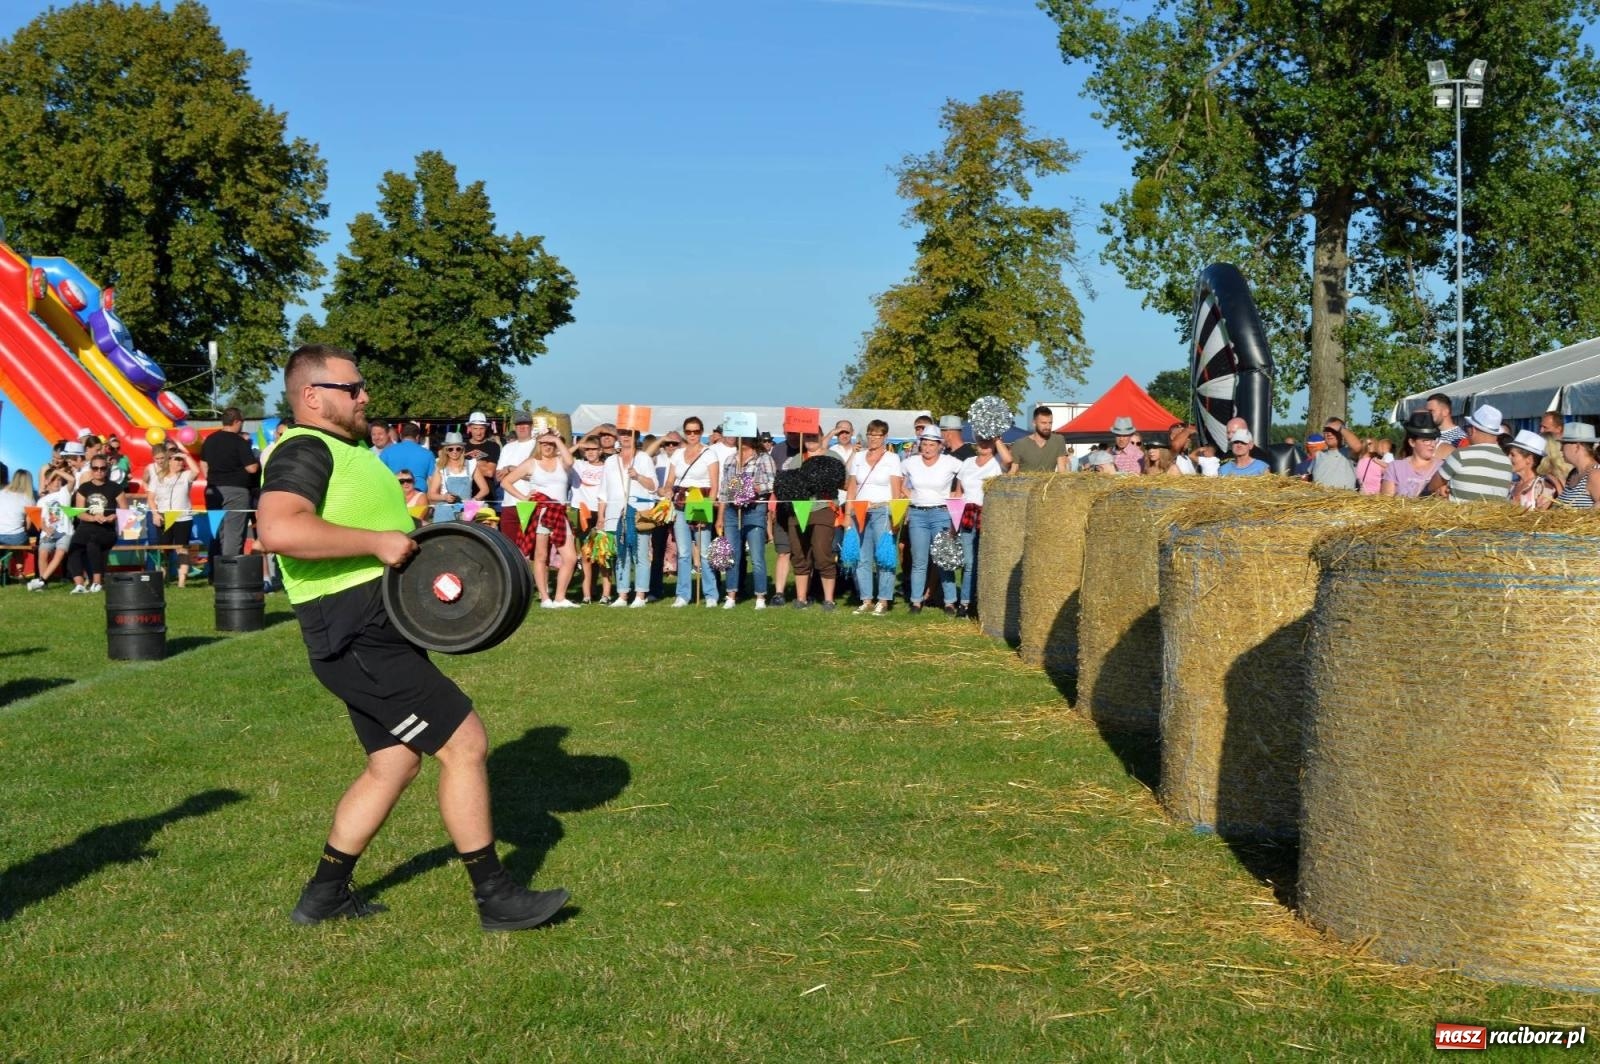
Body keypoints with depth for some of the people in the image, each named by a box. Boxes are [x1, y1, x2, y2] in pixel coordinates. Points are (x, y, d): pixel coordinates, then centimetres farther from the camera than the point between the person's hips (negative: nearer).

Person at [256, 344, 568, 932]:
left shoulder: (347, 451, 20)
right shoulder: (303, 452, -13)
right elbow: (279, 529, -32)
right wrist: (377, 543, -27)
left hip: (380, 632, 11)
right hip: (357, 638, -11)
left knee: (392, 764, 16)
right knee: (465, 743, -9)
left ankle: (326, 894, 25)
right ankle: (495, 897, 0)